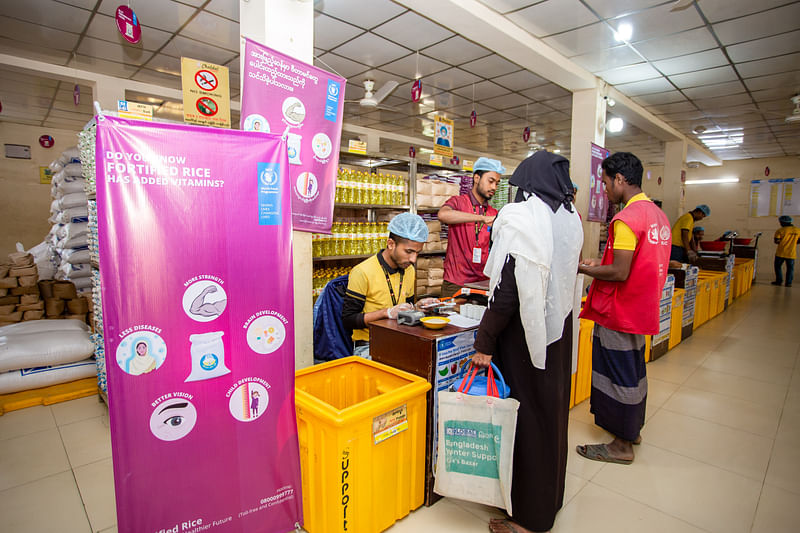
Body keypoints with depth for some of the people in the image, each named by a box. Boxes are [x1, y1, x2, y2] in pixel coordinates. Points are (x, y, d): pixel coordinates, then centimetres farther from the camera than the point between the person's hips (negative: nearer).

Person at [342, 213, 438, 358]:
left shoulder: (409, 270, 9)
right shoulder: (362, 272, -14)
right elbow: (348, 319, -14)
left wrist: (419, 305, -1)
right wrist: (388, 312, -23)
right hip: (368, 345, -7)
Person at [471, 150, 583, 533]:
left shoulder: (519, 218, -17)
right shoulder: (571, 218, 5)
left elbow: (507, 290, -21)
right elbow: (565, 275, 11)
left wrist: (485, 343, -14)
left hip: (526, 332, -8)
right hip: (560, 330, 8)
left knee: (524, 418, 6)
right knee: (552, 411, 21)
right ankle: (550, 498, 42)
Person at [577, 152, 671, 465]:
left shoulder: (627, 219, -21)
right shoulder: (658, 215, 9)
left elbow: (620, 273, -24)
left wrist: (581, 268, -13)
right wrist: (600, 265, 11)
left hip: (619, 311, -9)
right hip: (641, 307, 10)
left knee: (618, 374, 3)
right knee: (634, 370, 21)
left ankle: (622, 446, 18)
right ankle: (633, 429, 38)